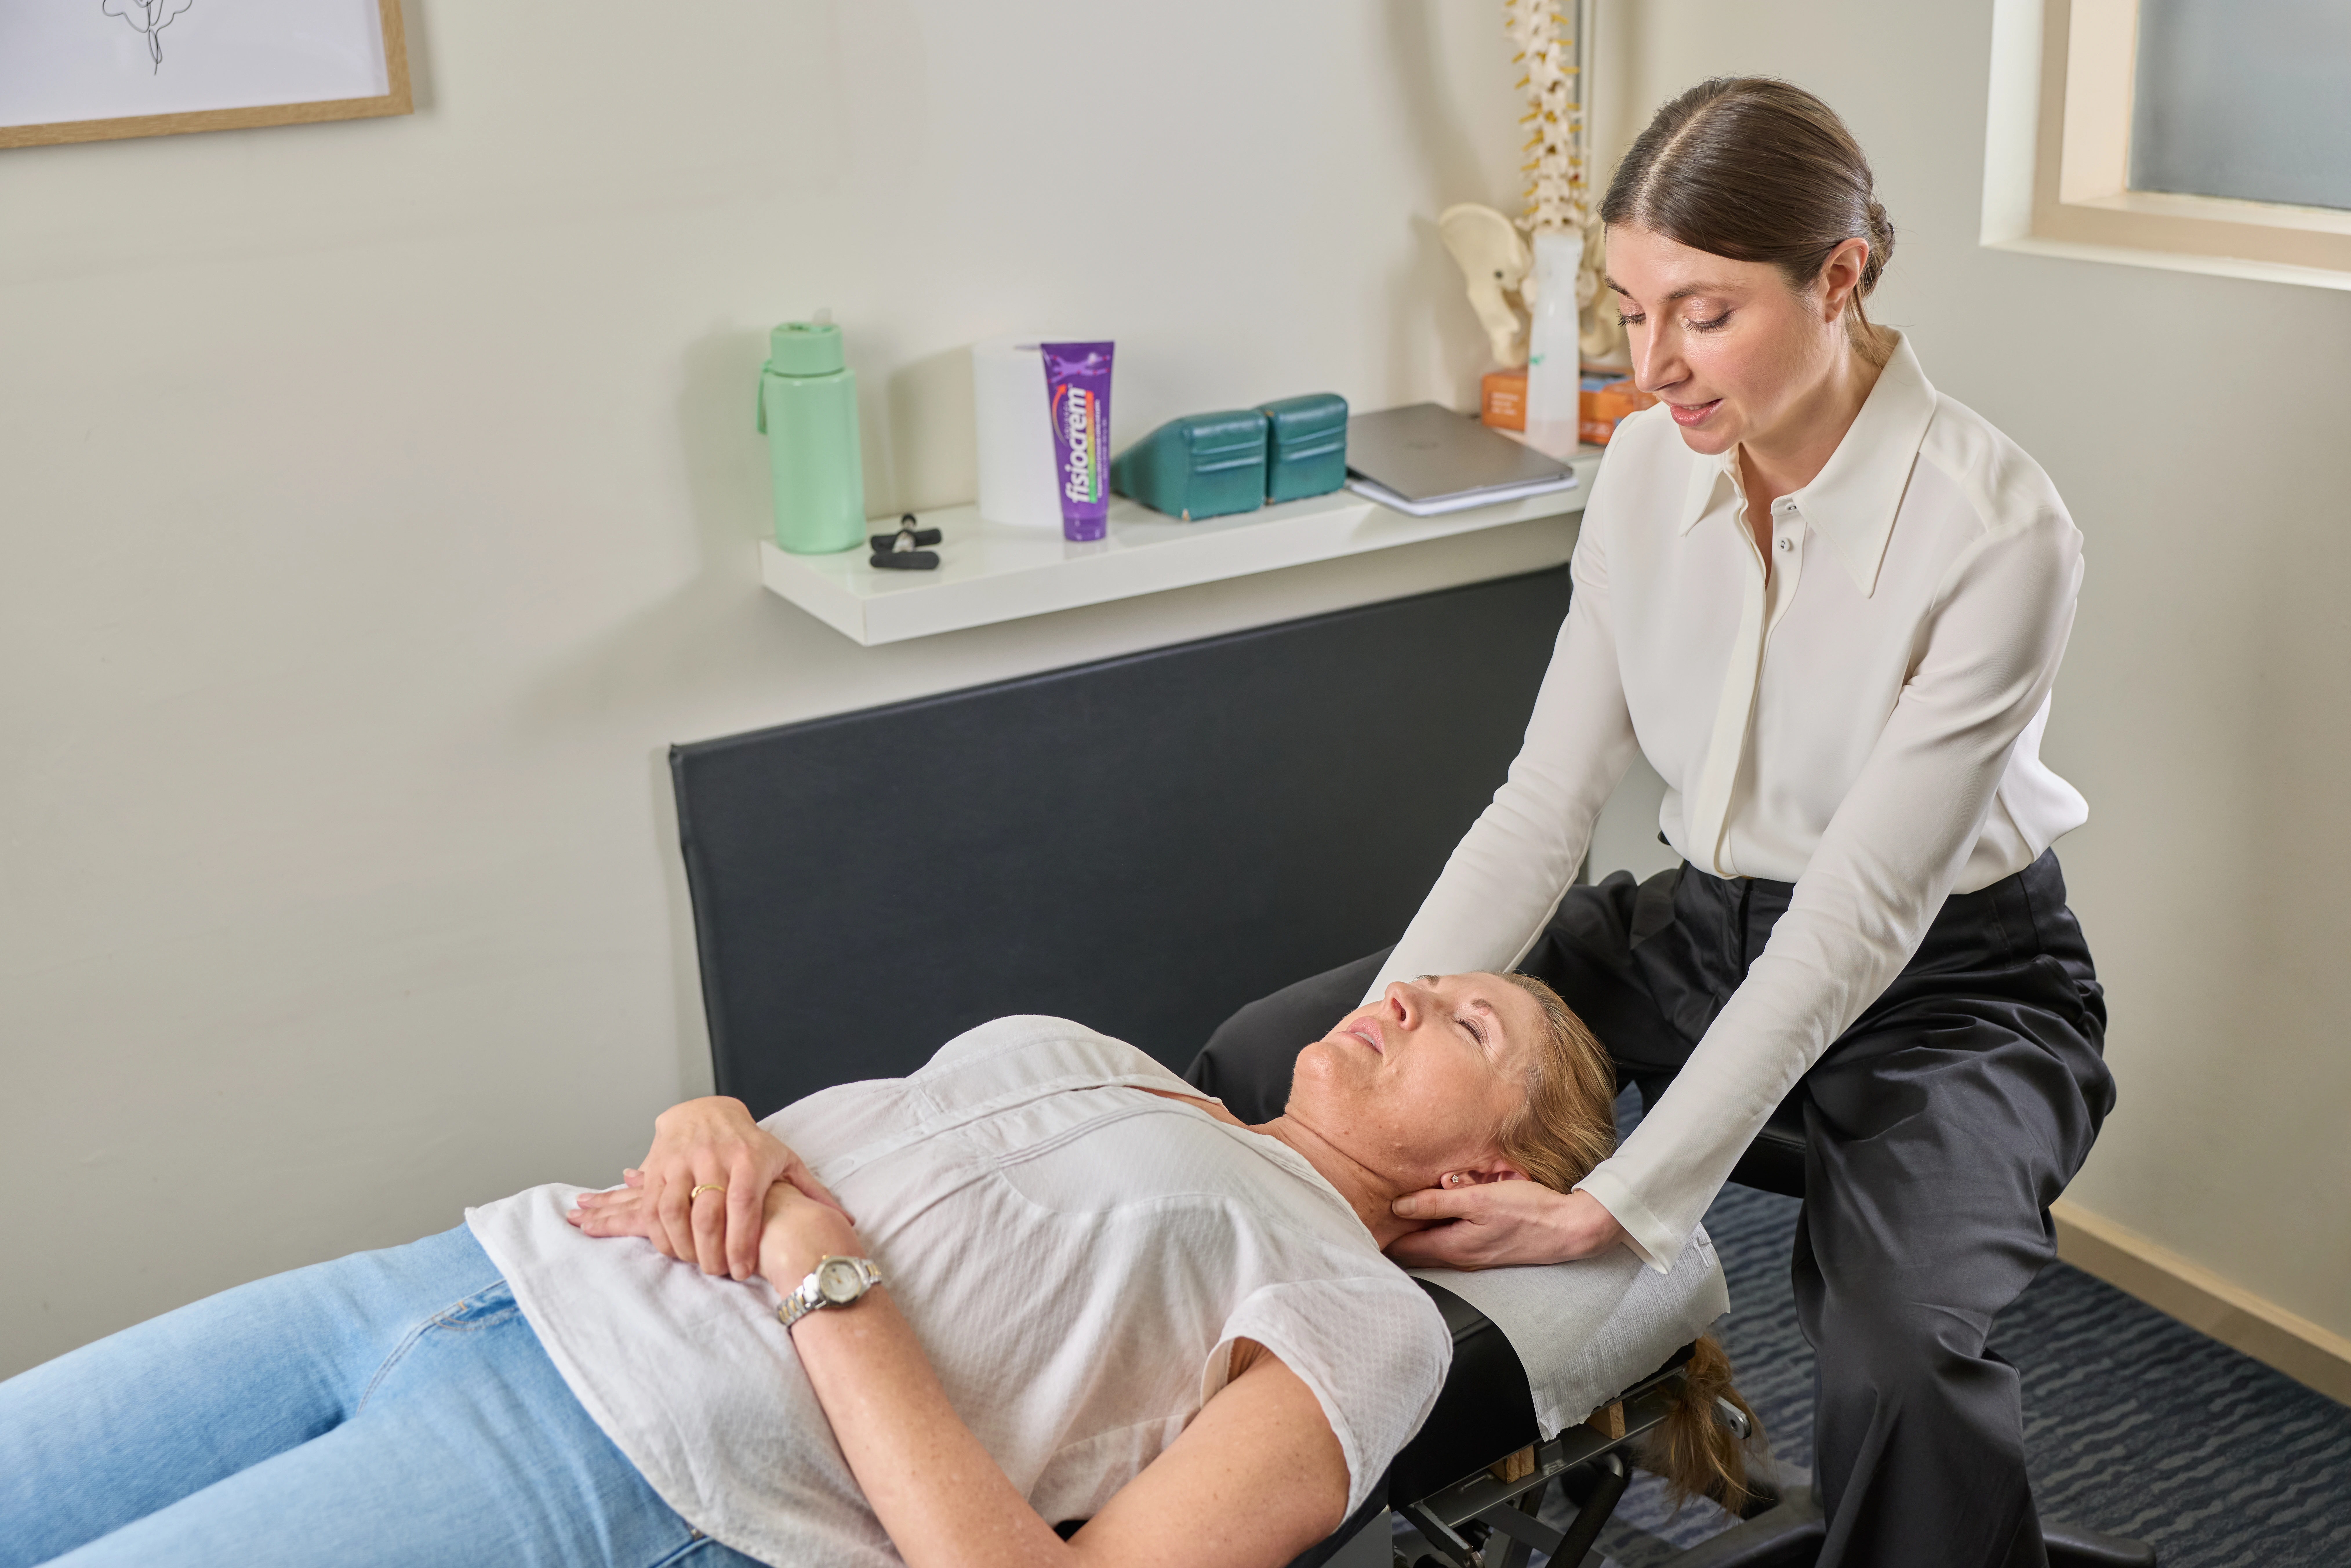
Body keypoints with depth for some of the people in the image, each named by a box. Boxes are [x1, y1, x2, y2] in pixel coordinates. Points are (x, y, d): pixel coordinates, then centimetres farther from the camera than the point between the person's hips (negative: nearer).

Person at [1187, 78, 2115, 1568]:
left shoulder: (1995, 532, -24)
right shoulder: (1650, 469, -7)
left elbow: (1860, 920, -26)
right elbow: (1545, 806, -7)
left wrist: (1616, 1207, -30)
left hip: (1945, 981, -5)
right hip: (1703, 930, 6)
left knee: (1904, 1349, -37)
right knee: (1263, 1065, -7)